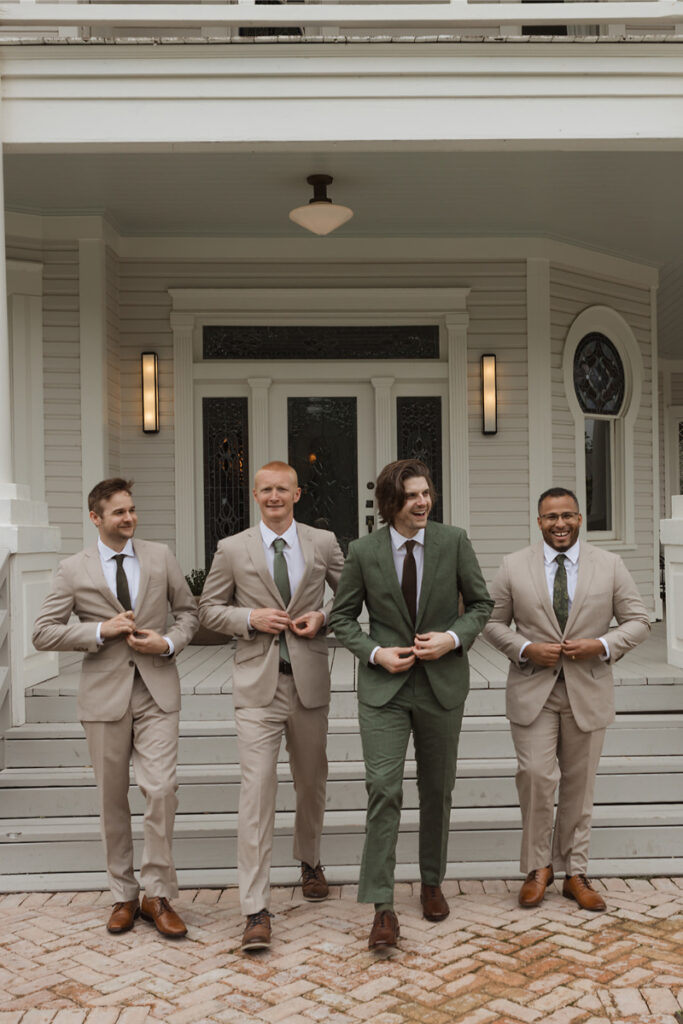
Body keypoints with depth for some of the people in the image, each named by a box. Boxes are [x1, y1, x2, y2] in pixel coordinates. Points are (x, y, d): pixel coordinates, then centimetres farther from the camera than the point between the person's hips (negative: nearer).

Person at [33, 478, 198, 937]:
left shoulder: (160, 556, 6)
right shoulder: (74, 569, 2)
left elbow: (189, 610, 13)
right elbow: (44, 633, -1)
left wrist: (168, 642, -6)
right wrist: (101, 631, -12)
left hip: (156, 691, 0)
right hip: (105, 694, 0)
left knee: (161, 789, -9)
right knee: (112, 799, 8)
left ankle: (158, 895, 5)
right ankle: (124, 895, 24)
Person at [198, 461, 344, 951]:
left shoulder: (323, 542, 5)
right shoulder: (233, 549, 2)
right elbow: (209, 608, 7)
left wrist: (324, 617, -7)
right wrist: (251, 619, -11)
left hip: (309, 679, 2)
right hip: (258, 684, -2)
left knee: (312, 781, 17)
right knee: (257, 786, -10)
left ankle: (310, 862, 43)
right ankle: (256, 910, -5)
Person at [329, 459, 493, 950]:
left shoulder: (454, 541, -4)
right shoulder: (363, 551, -5)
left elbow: (481, 603, 5)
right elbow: (342, 616, 4)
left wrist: (454, 638, -13)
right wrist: (375, 652, -12)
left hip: (442, 682, 2)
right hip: (384, 685, -1)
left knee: (438, 789, 13)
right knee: (384, 789, -10)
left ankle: (432, 883, 34)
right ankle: (383, 907, -2)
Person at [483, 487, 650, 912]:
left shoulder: (610, 565, 2)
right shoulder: (514, 566, 1)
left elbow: (639, 621, 4)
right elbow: (493, 622, 6)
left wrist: (602, 645, -13)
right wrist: (525, 649, -12)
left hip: (588, 691, 1)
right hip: (533, 690, -1)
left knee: (580, 784, 9)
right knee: (536, 776, -10)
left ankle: (575, 873, 24)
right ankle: (538, 867, 10)